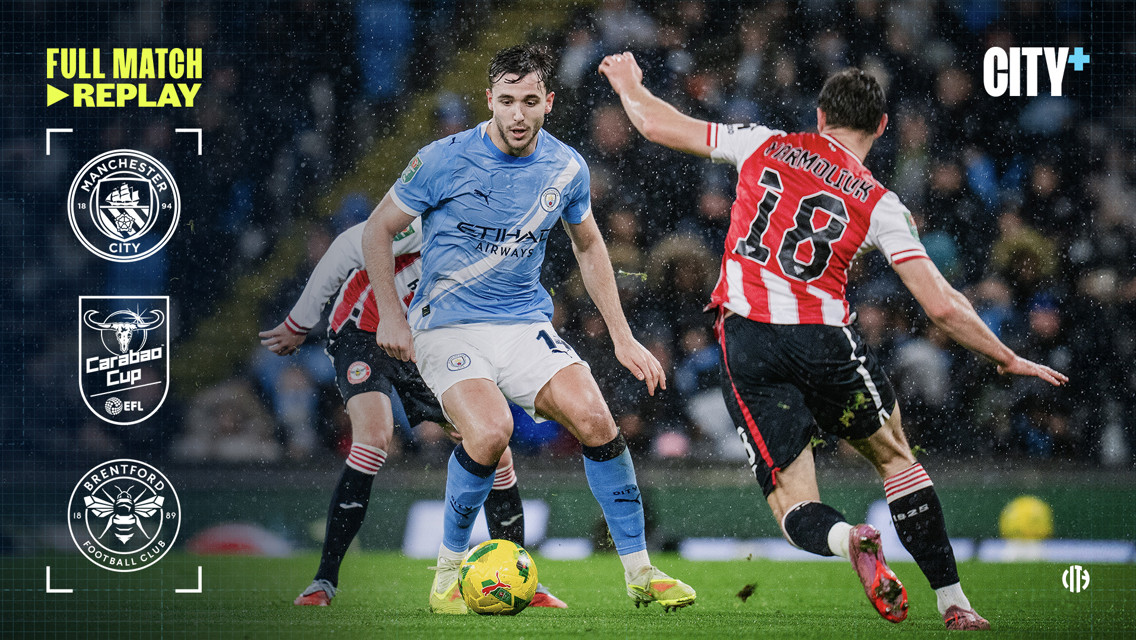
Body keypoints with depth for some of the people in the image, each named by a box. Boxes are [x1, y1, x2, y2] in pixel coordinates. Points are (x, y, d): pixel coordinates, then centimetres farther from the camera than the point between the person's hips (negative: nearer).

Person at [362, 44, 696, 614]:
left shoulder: (566, 168, 0)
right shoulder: (446, 160, -12)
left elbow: (588, 245, 17)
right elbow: (378, 229, 0)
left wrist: (622, 338, 15)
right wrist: (390, 316, -7)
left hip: (526, 324, 4)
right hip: (447, 327, -4)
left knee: (594, 420, -17)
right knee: (490, 430, -29)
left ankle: (639, 572, -4)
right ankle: (450, 568, -6)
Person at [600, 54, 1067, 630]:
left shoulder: (763, 146, 9)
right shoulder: (879, 205, 5)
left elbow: (656, 125, 16)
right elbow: (942, 307, 0)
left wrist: (628, 84, 37)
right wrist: (1007, 359, 14)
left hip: (745, 345, 1)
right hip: (825, 341, -1)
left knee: (792, 503, 5)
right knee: (895, 456, 22)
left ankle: (847, 538, -31)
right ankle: (954, 604, 16)